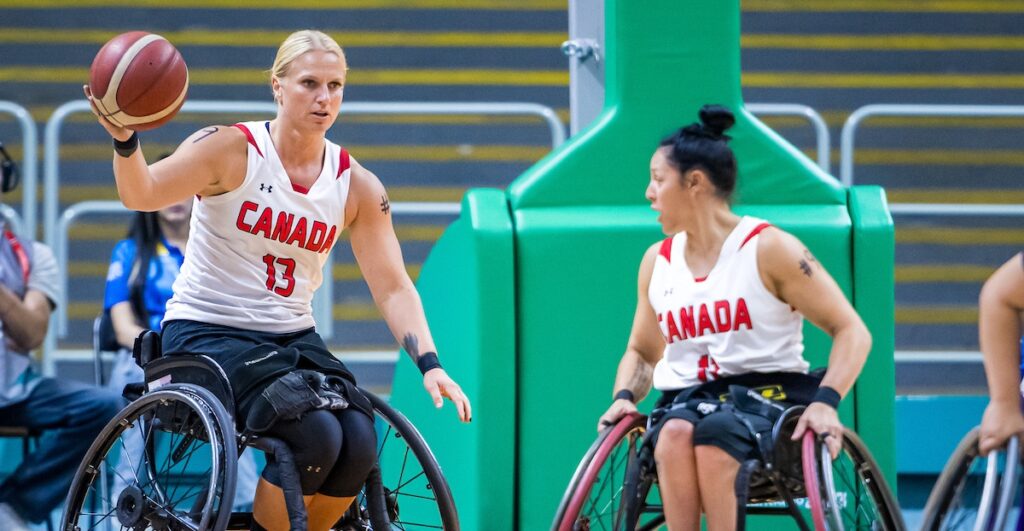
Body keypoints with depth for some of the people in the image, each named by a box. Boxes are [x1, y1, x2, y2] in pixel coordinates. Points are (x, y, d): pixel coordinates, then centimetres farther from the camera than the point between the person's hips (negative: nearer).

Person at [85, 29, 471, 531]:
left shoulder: (356, 185, 4)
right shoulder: (232, 150, -9)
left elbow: (392, 287, 2)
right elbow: (142, 194, -21)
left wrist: (429, 363, -13)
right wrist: (125, 140, -43)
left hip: (293, 337, 5)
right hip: (206, 332, -5)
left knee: (360, 445, -22)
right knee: (315, 434, -28)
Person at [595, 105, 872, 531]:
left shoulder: (769, 249, -2)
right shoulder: (657, 261, 14)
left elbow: (852, 332, -3)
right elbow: (642, 351, 27)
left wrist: (826, 401, -19)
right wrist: (624, 396, 4)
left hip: (768, 392, -4)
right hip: (684, 402, 4)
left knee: (714, 434, -38)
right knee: (675, 434, -34)